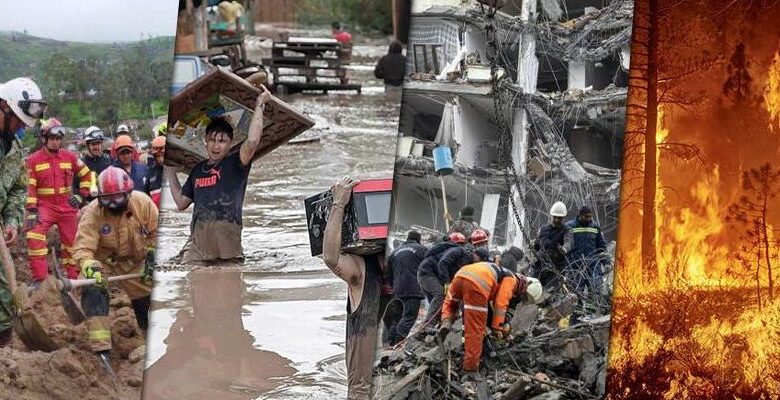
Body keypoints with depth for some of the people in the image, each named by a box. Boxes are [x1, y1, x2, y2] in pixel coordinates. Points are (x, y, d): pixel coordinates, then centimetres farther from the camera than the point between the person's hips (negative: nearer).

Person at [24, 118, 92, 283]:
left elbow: (86, 175, 16)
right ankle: (39, 278, -23)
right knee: (34, 235, -25)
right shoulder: (33, 160, -4)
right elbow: (29, 187, -7)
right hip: (45, 206, -3)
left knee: (71, 241, 10)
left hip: (67, 206, 3)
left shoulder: (70, 157, 3)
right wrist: (31, 211, -14)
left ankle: (73, 278, 26)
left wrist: (81, 195, 6)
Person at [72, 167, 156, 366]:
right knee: (93, 292, -28)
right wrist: (89, 267, -51)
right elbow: (83, 248, -33)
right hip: (102, 260, -3)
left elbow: (156, 232, -3)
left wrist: (152, 254, -11)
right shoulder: (92, 213, -27)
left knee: (147, 300, 9)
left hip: (135, 260, 3)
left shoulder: (143, 203, -19)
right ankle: (101, 350, -30)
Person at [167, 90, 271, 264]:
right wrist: (171, 174, 32)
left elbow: (252, 141, -14)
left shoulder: (234, 164, 6)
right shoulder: (198, 169, 23)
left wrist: (259, 106, -4)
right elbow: (181, 202, 30)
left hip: (227, 238, -4)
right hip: (198, 240, 4)